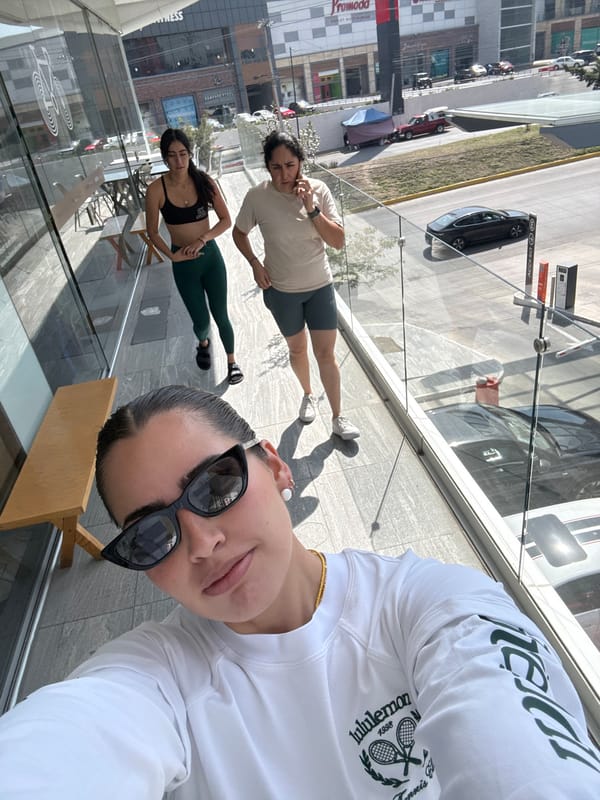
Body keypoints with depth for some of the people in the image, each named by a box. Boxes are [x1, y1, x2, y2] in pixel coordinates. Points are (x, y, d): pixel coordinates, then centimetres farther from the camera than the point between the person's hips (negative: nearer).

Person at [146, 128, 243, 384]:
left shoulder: (204, 181, -7)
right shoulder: (156, 189, -12)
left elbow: (226, 220, -5)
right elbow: (152, 232, -3)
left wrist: (201, 239, -17)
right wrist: (171, 255, -16)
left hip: (211, 256, 1)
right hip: (184, 264, -1)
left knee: (221, 315, 8)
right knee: (201, 320, 8)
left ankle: (232, 360, 31)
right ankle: (203, 343, 45)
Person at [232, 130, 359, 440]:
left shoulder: (318, 190, -12)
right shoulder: (257, 197, -13)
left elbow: (338, 242, -15)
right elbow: (239, 233, 4)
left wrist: (312, 209, -26)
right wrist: (255, 264, -9)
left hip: (320, 287, 0)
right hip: (281, 291, 0)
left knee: (326, 353, 3)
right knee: (297, 349, 17)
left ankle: (338, 418, 17)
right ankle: (307, 395, 45)